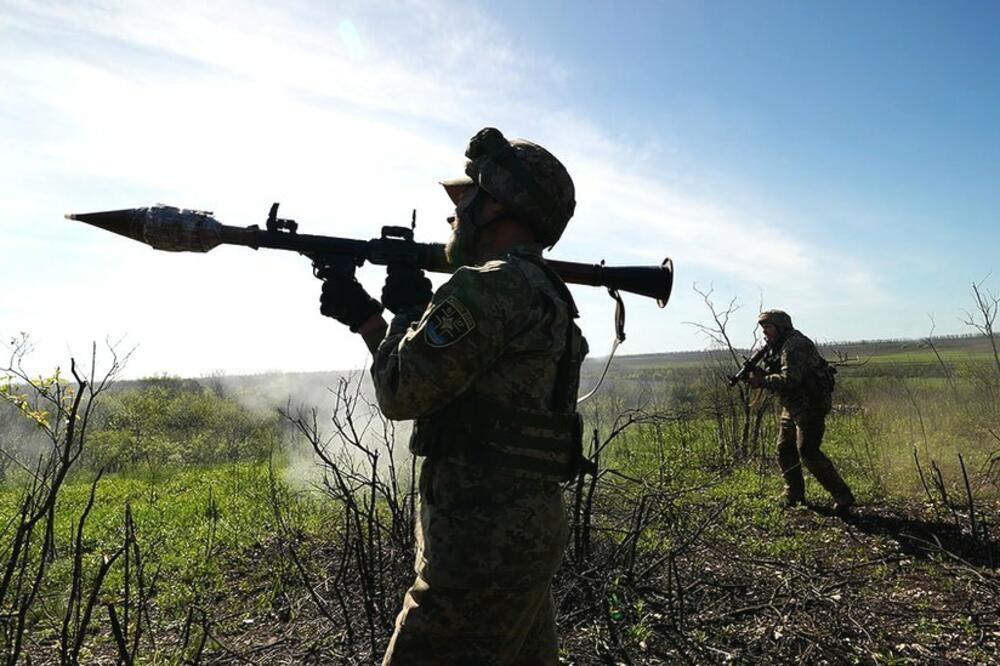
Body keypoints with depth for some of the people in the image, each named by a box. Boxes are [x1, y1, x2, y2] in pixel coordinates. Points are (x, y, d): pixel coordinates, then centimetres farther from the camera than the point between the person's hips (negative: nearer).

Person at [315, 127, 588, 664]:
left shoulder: (490, 287, -18)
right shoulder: (546, 295, 14)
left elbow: (401, 393, -16)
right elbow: (433, 392, 18)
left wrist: (409, 309, 0)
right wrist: (361, 315, 13)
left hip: (483, 544, -10)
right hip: (528, 533, 10)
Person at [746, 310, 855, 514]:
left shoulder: (794, 346, -18)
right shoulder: (777, 347, 14)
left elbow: (789, 379, -29)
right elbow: (775, 375, 14)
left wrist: (762, 381, -23)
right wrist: (757, 373, -5)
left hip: (810, 405, -10)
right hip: (792, 407, 10)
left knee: (808, 452, -14)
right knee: (784, 451, 12)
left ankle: (843, 496, -6)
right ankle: (794, 497, 24)